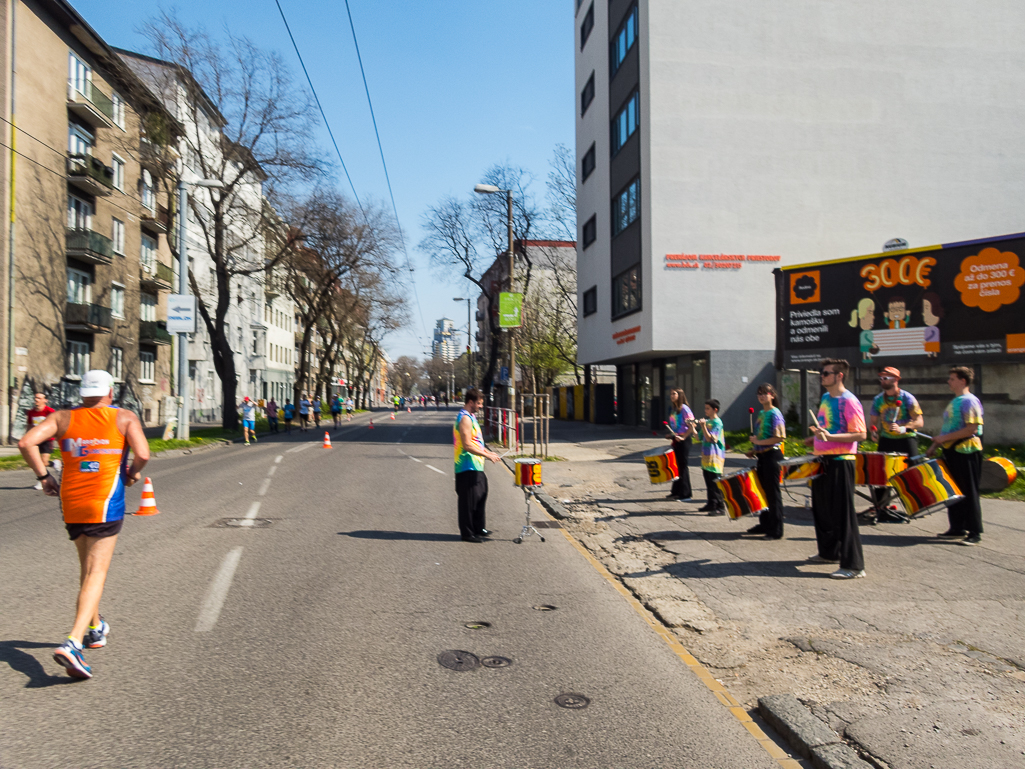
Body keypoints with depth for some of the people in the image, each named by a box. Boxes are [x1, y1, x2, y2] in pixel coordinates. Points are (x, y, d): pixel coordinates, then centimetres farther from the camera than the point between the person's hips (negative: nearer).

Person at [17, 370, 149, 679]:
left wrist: (43, 476, 3)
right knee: (96, 574, -3)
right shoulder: (125, 418, -2)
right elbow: (142, 454, -15)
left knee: (87, 568, 22)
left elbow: (26, 442, -6)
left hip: (71, 505, 5)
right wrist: (133, 473, 6)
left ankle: (95, 628, 38)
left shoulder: (63, 418, 8)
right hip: (105, 506, -4)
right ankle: (73, 643, -17)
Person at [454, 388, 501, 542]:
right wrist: (487, 455, -22)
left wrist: (488, 452, 14)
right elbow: (467, 445, -24)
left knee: (480, 496, 18)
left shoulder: (471, 417, 15)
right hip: (468, 466, -11)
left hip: (475, 466, 11)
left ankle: (478, 528, 29)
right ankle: (467, 533, 6)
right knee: (468, 499, -2)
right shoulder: (465, 418, -17)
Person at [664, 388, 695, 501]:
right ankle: (677, 492, 21)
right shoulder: (673, 410, 14)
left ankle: (686, 494, 5)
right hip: (676, 440, 8)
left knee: (682, 466, -3)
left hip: (683, 440, -8)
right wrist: (671, 435, 10)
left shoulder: (684, 409, -12)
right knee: (676, 466, 12)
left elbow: (692, 426, -17)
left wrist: (683, 437, -20)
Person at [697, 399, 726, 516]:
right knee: (709, 482, 14)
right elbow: (701, 438, 16)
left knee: (715, 484, -8)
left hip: (715, 457, -8)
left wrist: (703, 426, -25)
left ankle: (721, 507, -5)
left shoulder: (717, 423, -11)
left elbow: (710, 438, -19)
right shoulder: (707, 421, 13)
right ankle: (711, 504, 23)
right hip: (707, 456, 9)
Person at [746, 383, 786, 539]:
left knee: (773, 493, -3)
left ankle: (776, 530, 3)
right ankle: (764, 524, 24)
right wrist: (755, 449, 10)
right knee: (763, 491, 14)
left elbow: (780, 437, -20)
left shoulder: (775, 413, -11)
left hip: (772, 455, -8)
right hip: (761, 456, 8)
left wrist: (759, 442, -16)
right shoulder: (761, 413, 14)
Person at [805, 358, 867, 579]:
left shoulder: (849, 401, -14)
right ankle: (829, 552, 34)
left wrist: (830, 437, -29)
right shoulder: (825, 398, 13)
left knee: (843, 513, -7)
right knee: (821, 509, 18)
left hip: (840, 461, -9)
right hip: (823, 459, 9)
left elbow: (860, 435, -19)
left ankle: (854, 566, -2)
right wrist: (816, 436, 13)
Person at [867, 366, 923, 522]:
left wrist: (903, 428, -28)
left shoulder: (907, 398, -7)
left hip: (906, 439, -4)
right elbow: (873, 421, 13)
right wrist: (873, 431, -9)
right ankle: (879, 507, 6)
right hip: (886, 440, 4)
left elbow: (919, 421, -11)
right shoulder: (878, 400, 6)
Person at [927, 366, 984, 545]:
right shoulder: (954, 402, 16)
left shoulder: (970, 401, -12)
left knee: (968, 492, -2)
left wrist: (945, 438, -19)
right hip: (951, 451, 9)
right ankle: (957, 528, 20)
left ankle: (975, 532, 5)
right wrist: (936, 445, 13)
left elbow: (972, 428, -21)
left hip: (966, 451, -9)